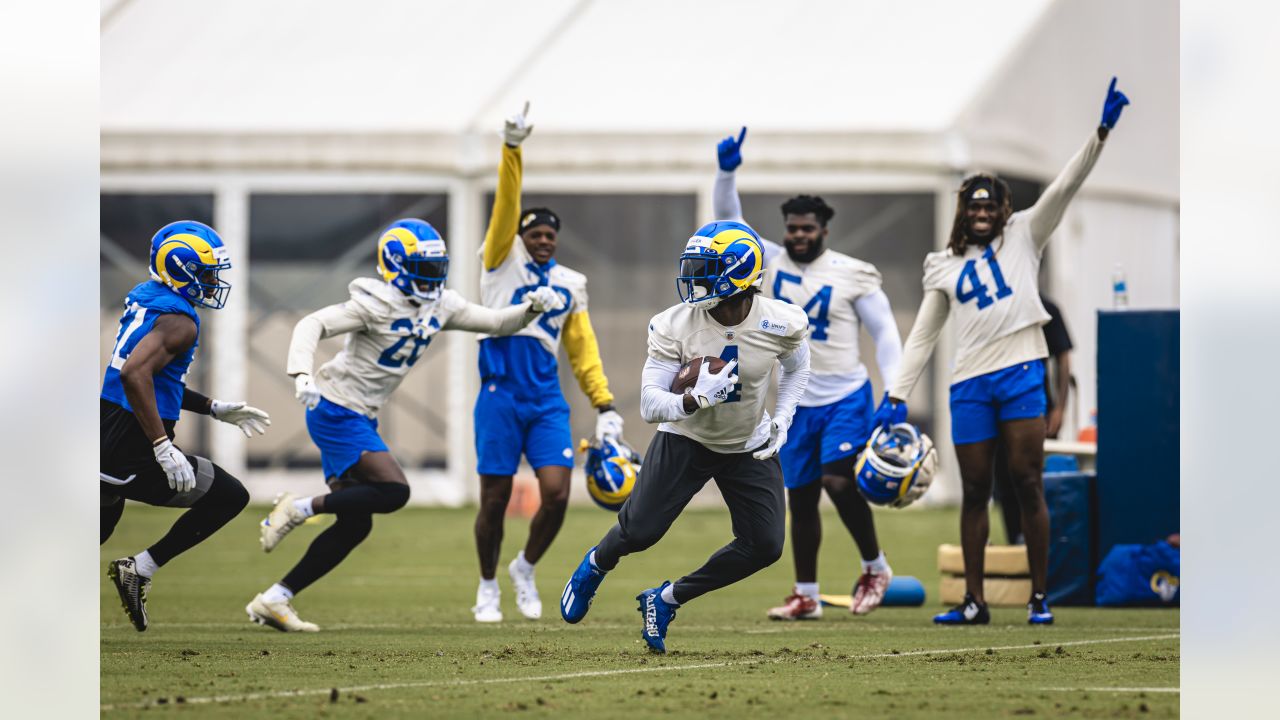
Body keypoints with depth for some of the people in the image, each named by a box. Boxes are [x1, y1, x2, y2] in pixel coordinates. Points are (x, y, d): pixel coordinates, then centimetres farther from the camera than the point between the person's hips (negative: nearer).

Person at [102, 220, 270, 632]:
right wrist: (163, 448, -30)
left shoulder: (143, 298, 14)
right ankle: (140, 570, 2)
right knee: (230, 497, 5)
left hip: (106, 442, 9)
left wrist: (214, 409, 25)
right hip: (133, 455, -9)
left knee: (100, 530, 27)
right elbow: (135, 374, -31)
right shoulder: (179, 319, -16)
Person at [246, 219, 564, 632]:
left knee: (354, 526, 4)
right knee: (393, 491, -22)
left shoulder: (439, 306, 7)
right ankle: (299, 509, -9)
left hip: (360, 419, 9)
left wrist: (532, 308, -6)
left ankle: (273, 601, 8)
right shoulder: (378, 304, -17)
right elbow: (313, 325, -22)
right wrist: (302, 375, -37)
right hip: (336, 411, -9)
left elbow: (496, 323, 13)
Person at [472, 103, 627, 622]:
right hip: (500, 395, -3)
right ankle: (488, 587, 20)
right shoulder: (503, 261, 6)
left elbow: (582, 350, 17)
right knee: (495, 499, 1)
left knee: (556, 493, -10)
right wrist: (512, 149, -18)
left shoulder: (570, 285, 15)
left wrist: (605, 404, 8)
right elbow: (506, 205, -6)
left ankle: (526, 568, 17)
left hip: (547, 400, 3)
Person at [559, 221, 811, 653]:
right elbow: (650, 405, -23)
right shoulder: (675, 327, -23)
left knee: (764, 546, -10)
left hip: (750, 447, 2)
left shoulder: (781, 324, -20)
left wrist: (782, 420, -8)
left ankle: (666, 600, 9)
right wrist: (695, 399, -42)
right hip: (685, 439, -2)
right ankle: (595, 566, 28)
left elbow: (796, 369, 5)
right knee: (639, 532, -10)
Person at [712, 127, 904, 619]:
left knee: (838, 481, -20)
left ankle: (875, 567, 2)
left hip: (846, 398, -5)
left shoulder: (854, 275, -6)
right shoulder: (770, 262, 3)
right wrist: (726, 172, -16)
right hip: (797, 403, 5)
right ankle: (805, 597, 17)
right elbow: (728, 222, 0)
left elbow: (884, 332, -4)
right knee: (800, 498, 8)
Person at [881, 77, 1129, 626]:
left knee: (1027, 483, -5)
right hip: (970, 384, 2)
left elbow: (1064, 187, 1)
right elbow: (922, 335, 15)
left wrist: (1101, 132, -10)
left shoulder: (1023, 236, 10)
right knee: (974, 491, 3)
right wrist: (897, 395, 6)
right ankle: (973, 602, 6)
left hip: (1021, 372, -2)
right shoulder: (945, 267, 15)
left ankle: (1039, 597, 0)